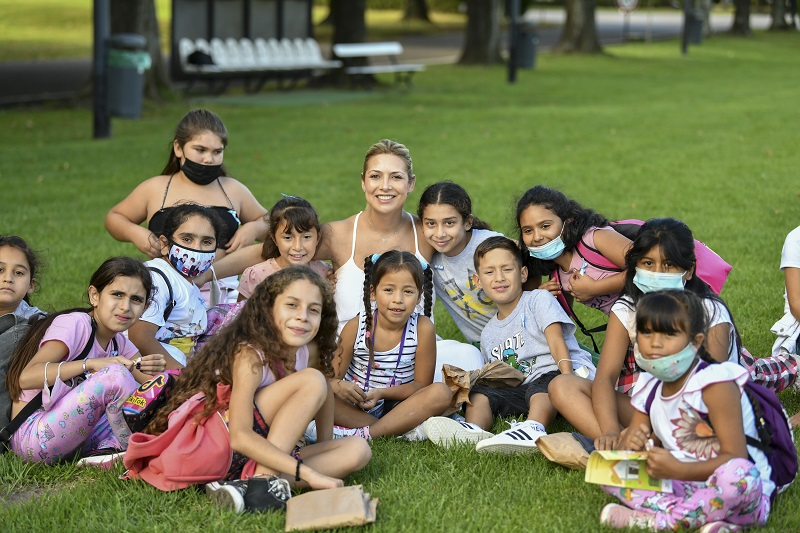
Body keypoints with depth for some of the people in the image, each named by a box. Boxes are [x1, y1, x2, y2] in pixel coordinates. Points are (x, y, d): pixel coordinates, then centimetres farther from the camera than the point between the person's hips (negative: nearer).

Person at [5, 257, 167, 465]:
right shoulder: (75, 324, -14)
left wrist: (155, 371, -18)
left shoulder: (118, 342, 12)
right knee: (114, 375, -27)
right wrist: (90, 364, -33)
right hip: (31, 435, -9)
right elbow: (26, 377, -27)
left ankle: (107, 449, -14)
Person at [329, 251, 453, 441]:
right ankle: (405, 430, -27)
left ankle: (364, 434, -33)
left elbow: (421, 385, -7)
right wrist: (338, 386, -32)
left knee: (441, 393, -27)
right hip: (354, 408, 0)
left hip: (399, 407, 0)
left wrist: (381, 393, -22)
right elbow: (332, 376, -7)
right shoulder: (356, 327, -9)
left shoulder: (422, 328, -10)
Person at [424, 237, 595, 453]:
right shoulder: (488, 334, 21)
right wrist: (471, 379, 0)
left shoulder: (539, 300, 5)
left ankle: (533, 429, -67)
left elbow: (556, 342, -10)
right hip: (524, 388, 6)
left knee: (540, 390, -36)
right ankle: (473, 430, -42)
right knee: (478, 393, -10)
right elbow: (499, 381, 20)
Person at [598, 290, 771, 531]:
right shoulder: (649, 389, 7)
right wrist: (628, 446, -16)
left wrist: (678, 470, -31)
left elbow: (735, 456, -21)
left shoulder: (714, 384, -15)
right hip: (683, 487, 7)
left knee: (740, 475, -40)